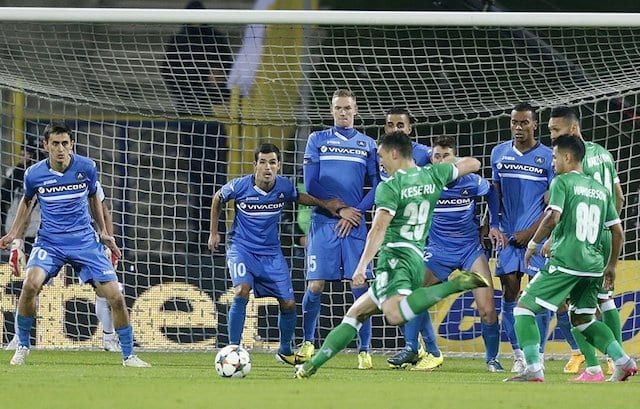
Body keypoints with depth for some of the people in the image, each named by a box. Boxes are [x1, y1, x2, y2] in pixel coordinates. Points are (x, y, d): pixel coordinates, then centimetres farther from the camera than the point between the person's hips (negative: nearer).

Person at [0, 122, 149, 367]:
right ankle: (22, 346, -8)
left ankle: (128, 355, 12)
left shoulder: (87, 168, -6)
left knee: (115, 297, -7)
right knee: (31, 284, -28)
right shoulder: (34, 174, -7)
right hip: (49, 242, -1)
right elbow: (27, 201, 15)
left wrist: (103, 232, 11)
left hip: (85, 242, 1)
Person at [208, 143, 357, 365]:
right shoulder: (240, 186, -17)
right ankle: (233, 349, -21)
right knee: (242, 291, -29)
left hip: (271, 253, 4)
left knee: (288, 303, 2)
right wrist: (213, 232, 10)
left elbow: (300, 197, 14)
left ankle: (285, 351, 26)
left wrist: (329, 205, 3)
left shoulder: (283, 186, -10)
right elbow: (218, 199, 5)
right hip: (242, 248, -4)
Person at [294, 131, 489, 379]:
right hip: (418, 258, 9)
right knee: (355, 313, 17)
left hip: (395, 256, -9)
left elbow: (379, 229, -18)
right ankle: (314, 363, 14)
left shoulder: (390, 187, -6)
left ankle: (453, 286, -35)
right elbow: (473, 164, 26)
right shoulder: (433, 175, 12)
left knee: (395, 314, -35)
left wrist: (362, 265, -23)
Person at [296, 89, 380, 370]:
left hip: (354, 224, 1)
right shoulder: (317, 140, 10)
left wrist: (356, 211, -6)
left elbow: (378, 187, 8)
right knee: (315, 286, -5)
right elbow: (310, 185, 3)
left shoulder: (367, 144, 13)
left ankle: (364, 351, -1)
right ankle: (308, 343, 13)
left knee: (360, 287, -6)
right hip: (323, 222, -1)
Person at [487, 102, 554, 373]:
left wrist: (532, 232, -10)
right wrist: (493, 226, 4)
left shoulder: (548, 157, -1)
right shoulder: (499, 153, 10)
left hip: (536, 236, -3)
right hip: (508, 236, 3)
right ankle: (519, 355, 5)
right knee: (509, 292, -2)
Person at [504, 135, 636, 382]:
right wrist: (611, 266, 26)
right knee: (582, 319, 22)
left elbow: (552, 217, -16)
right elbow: (618, 232, 18)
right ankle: (623, 362, 7)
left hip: (565, 261, -7)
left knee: (523, 309, 0)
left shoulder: (562, 182, -2)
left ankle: (534, 371, -15)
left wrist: (533, 243, -2)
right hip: (594, 265, 7)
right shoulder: (601, 190, 18)